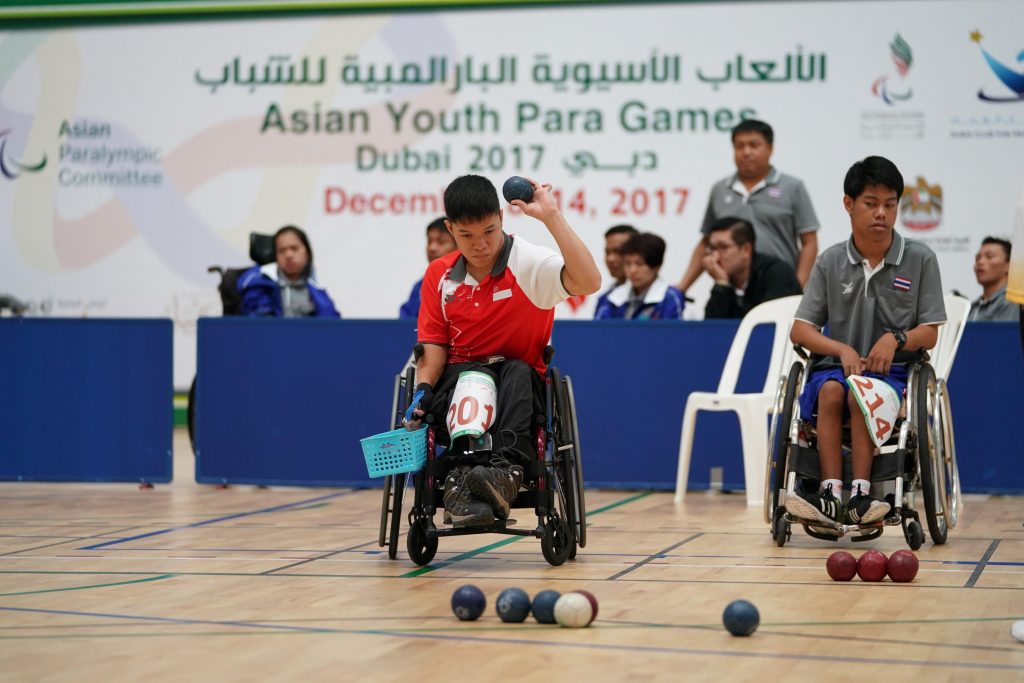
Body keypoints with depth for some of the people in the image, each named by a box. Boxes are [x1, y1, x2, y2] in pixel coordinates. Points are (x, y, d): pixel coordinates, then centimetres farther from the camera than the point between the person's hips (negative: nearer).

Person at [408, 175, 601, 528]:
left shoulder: (529, 263, -9)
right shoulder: (439, 275, 5)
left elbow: (588, 282, -27)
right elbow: (434, 342, 9)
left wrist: (551, 216, -29)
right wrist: (424, 389, -11)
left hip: (520, 381, -2)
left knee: (517, 372, -36)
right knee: (470, 377, -33)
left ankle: (505, 470, -56)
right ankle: (464, 474, -49)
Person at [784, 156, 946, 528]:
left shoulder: (920, 259, 2)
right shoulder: (830, 262, 5)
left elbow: (930, 333, 2)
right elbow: (800, 330, 2)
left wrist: (896, 338, -19)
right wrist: (842, 350, -16)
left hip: (894, 371, -1)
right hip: (836, 363, 1)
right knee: (831, 390, -34)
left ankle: (860, 493, -39)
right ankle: (831, 493, -40)